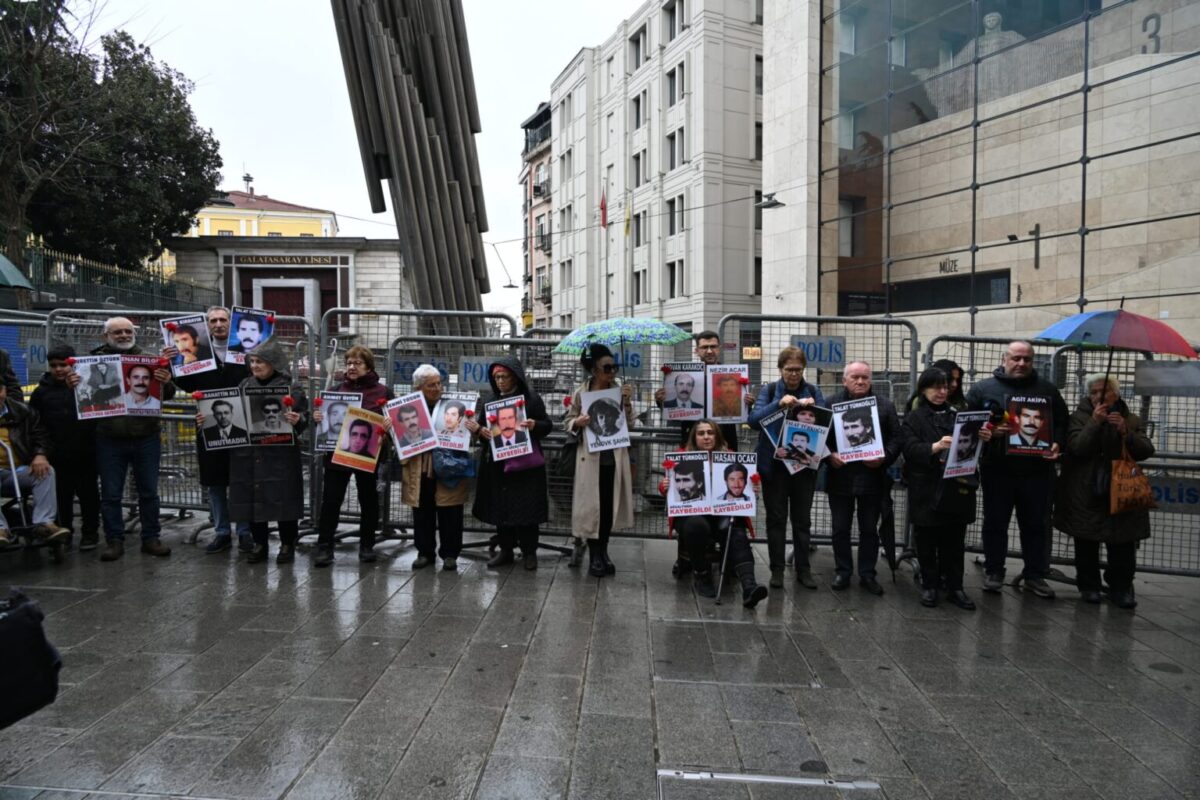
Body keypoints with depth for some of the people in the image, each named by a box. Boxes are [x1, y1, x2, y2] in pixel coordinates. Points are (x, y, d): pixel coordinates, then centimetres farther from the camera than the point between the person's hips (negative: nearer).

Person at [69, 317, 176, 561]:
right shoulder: (95, 360, 4)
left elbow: (168, 395, 5)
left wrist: (167, 382, -18)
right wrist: (73, 385, -17)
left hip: (146, 437, 1)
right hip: (109, 440, 0)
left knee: (149, 492, 8)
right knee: (110, 494, 6)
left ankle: (151, 538, 18)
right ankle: (114, 540, 16)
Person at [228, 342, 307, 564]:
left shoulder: (291, 388, -4)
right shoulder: (245, 385, 10)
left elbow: (305, 418, -8)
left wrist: (297, 421, -29)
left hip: (280, 454, -4)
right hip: (248, 453, 5)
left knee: (283, 498, 1)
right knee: (252, 498, 9)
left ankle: (287, 545, 16)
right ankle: (259, 544, 24)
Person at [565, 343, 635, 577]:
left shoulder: (619, 390, 3)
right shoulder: (580, 392, -3)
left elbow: (630, 424, 2)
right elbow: (567, 422, 3)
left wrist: (627, 403, -14)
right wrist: (578, 423, -18)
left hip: (615, 457, 3)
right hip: (591, 457, -2)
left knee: (610, 505, 9)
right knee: (591, 505, 1)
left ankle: (603, 551, 24)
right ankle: (594, 555, 13)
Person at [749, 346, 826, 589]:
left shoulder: (813, 391, 4)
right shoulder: (769, 390, -1)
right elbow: (754, 419, -14)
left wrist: (814, 409, -21)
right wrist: (779, 404, -26)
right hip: (774, 463, -1)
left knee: (802, 519, 9)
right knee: (776, 518, 5)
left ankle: (803, 569, 17)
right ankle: (777, 569, 13)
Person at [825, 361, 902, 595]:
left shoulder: (885, 405, 2)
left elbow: (897, 438, 1)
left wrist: (884, 457, -14)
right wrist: (829, 455, -15)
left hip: (872, 477, 0)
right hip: (840, 477, 0)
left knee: (869, 529, 10)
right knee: (840, 528, 9)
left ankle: (867, 574, 23)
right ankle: (843, 571, 24)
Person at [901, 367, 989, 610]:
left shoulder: (958, 414, 13)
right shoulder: (914, 418, 2)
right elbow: (911, 450, -13)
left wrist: (982, 439, -10)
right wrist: (935, 447, -31)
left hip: (956, 488, 3)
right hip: (927, 490, -3)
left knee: (954, 542, 7)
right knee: (927, 541, 3)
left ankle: (955, 587, 16)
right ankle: (929, 586, 15)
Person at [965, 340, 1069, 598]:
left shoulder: (1047, 390, 10)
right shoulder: (983, 389, 3)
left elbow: (1062, 423, 10)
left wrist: (1057, 444, -7)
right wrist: (989, 431, -18)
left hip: (1037, 470, 2)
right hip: (997, 469, -2)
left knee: (1037, 525, 9)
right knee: (995, 523, 8)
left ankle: (1035, 574, 22)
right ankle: (993, 572, 20)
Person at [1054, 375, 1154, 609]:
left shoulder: (1132, 420, 10)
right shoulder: (1079, 418, 3)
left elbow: (1146, 451, -2)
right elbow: (1076, 448, -12)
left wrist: (1124, 431, -16)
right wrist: (1095, 422, -19)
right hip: (1086, 495, -1)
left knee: (1123, 546, -1)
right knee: (1086, 545, 5)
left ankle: (1121, 589, 13)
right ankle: (1089, 586, 18)